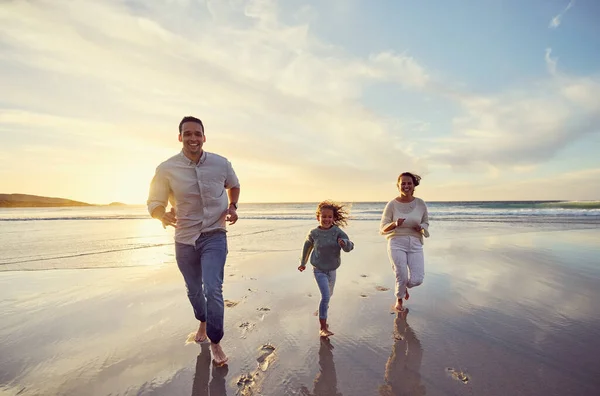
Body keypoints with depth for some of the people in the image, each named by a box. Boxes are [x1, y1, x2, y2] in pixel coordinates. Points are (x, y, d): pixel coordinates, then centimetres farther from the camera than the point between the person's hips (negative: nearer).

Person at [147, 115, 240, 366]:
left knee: (213, 289, -12)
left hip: (214, 236, -1)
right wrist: (163, 214, -21)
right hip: (185, 239, 2)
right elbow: (154, 202, -2)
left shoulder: (221, 164, -6)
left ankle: (215, 343, 12)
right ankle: (202, 321, 51)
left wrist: (232, 207, -4)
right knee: (194, 290, 19)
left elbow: (234, 186, 12)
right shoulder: (166, 169, -10)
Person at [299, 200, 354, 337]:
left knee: (329, 294, 24)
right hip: (319, 270, -3)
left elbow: (350, 247, -19)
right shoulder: (313, 233, -14)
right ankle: (323, 328, -2)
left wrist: (344, 242, -44)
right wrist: (303, 262, 16)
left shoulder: (337, 231, -15)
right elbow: (307, 246, 4)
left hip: (332, 270, 3)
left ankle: (323, 306, 58)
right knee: (325, 296, -14)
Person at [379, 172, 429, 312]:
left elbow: (426, 223, 15)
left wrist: (421, 227, -9)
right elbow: (382, 228, -2)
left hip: (415, 244, 2)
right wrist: (395, 224, -23)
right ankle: (399, 300, 35)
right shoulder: (392, 204, -6)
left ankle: (404, 286, 35)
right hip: (397, 244, -2)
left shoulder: (420, 204, 1)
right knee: (401, 277, 0)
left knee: (417, 279, -5)